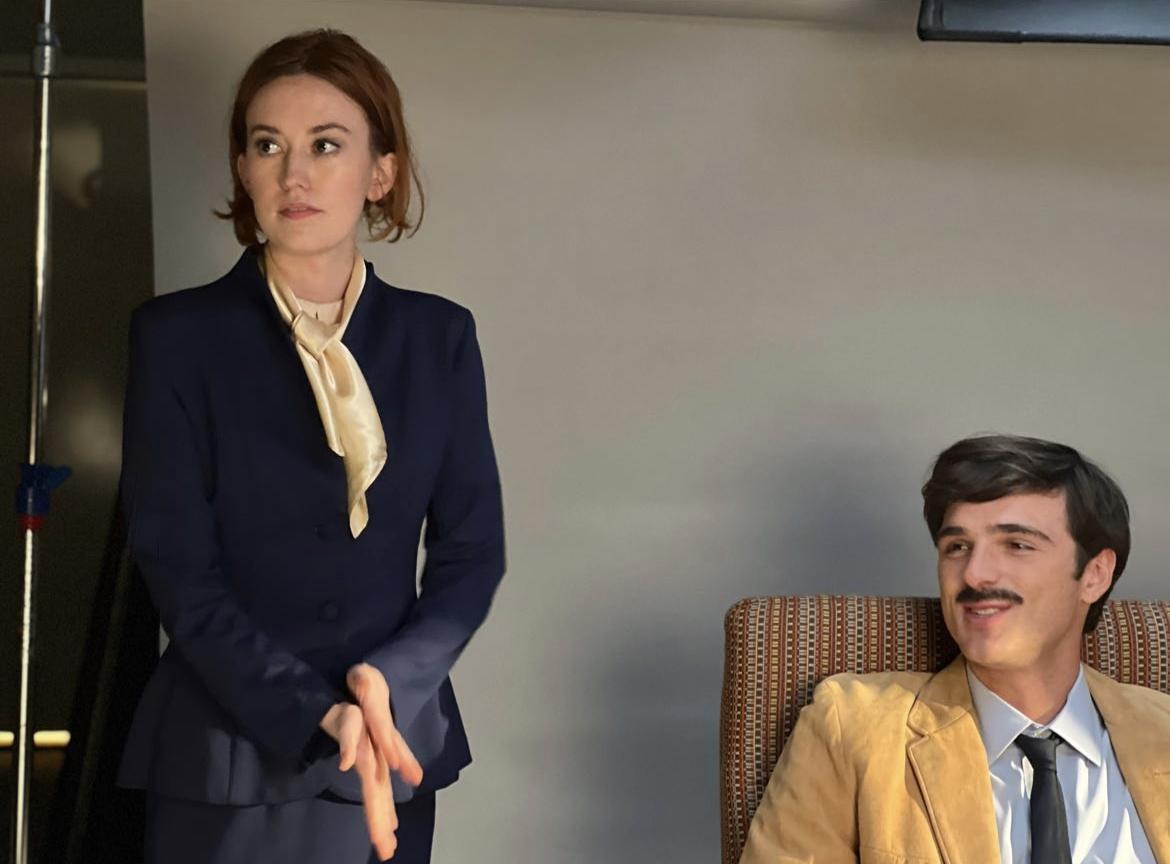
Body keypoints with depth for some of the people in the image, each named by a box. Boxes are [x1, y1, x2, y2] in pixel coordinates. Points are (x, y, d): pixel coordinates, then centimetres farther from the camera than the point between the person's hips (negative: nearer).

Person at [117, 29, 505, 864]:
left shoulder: (439, 337, 3)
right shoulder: (177, 335, -5)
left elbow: (473, 550, 3)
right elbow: (179, 569, -9)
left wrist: (388, 686, -14)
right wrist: (321, 716, -19)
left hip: (394, 750, 2)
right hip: (225, 760, -2)